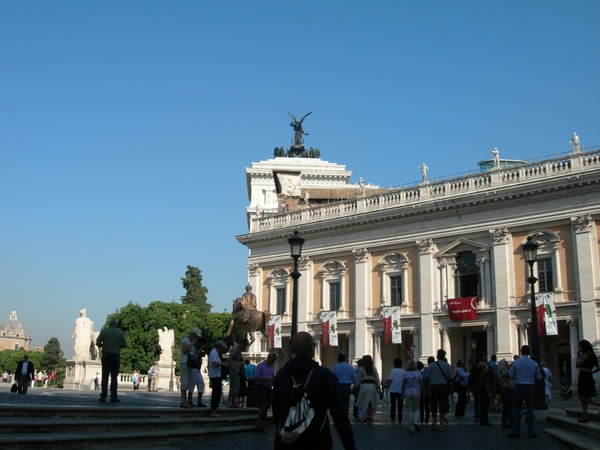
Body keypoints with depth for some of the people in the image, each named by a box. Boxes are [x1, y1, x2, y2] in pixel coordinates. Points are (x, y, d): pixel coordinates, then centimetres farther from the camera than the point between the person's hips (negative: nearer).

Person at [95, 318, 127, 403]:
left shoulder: (104, 331, 1)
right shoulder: (120, 332, 1)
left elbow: (98, 343, -2)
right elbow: (124, 344, -4)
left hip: (106, 355, 1)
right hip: (116, 356, 0)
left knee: (105, 376, 4)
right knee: (114, 377, 1)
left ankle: (103, 396, 0)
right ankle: (113, 396, -3)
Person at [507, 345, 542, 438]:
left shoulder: (516, 363, -6)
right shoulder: (534, 364, -3)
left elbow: (512, 376, -3)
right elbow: (539, 377, 2)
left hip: (519, 387, -1)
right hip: (530, 387, 1)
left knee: (516, 409, 6)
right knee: (530, 409, 6)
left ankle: (516, 432, 7)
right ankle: (531, 432, 7)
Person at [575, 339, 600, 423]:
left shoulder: (585, 354, -13)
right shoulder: (592, 355, 14)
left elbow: (577, 365, -12)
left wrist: (578, 356, -1)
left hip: (584, 377, -9)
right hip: (588, 378, 9)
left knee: (582, 397, -8)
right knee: (583, 397, 10)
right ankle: (584, 417, 9)